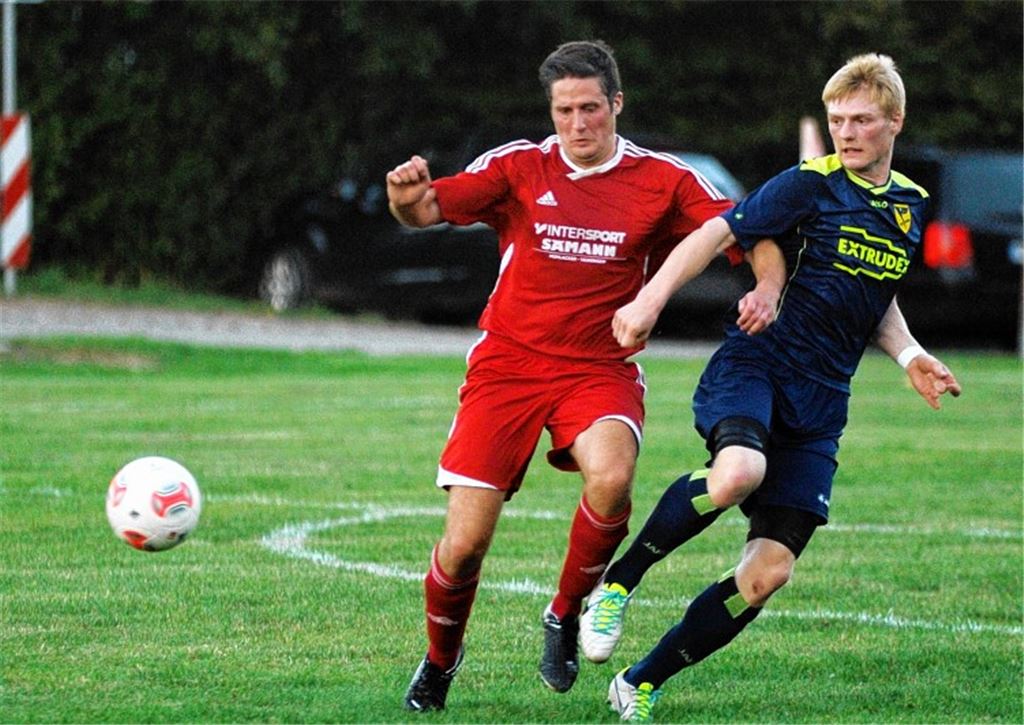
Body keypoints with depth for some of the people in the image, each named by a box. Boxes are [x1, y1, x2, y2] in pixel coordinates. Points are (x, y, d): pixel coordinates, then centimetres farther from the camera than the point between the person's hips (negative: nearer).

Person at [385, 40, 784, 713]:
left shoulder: (663, 180, 0)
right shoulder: (518, 167, 0)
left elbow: (752, 236, 0)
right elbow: (426, 209, -8)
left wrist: (766, 289, -21)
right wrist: (408, 194, -32)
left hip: (601, 369, 0)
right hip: (508, 362, 0)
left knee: (611, 478, -33)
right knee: (464, 543, -7)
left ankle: (566, 616, -6)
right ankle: (440, 659, 25)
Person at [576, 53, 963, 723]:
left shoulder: (911, 204, 14)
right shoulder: (810, 185, -4)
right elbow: (717, 233, -9)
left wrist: (909, 354, 10)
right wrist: (650, 300, -21)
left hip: (820, 403, 5)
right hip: (756, 366, -5)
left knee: (769, 573, -6)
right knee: (738, 472, -39)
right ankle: (618, 583, -18)